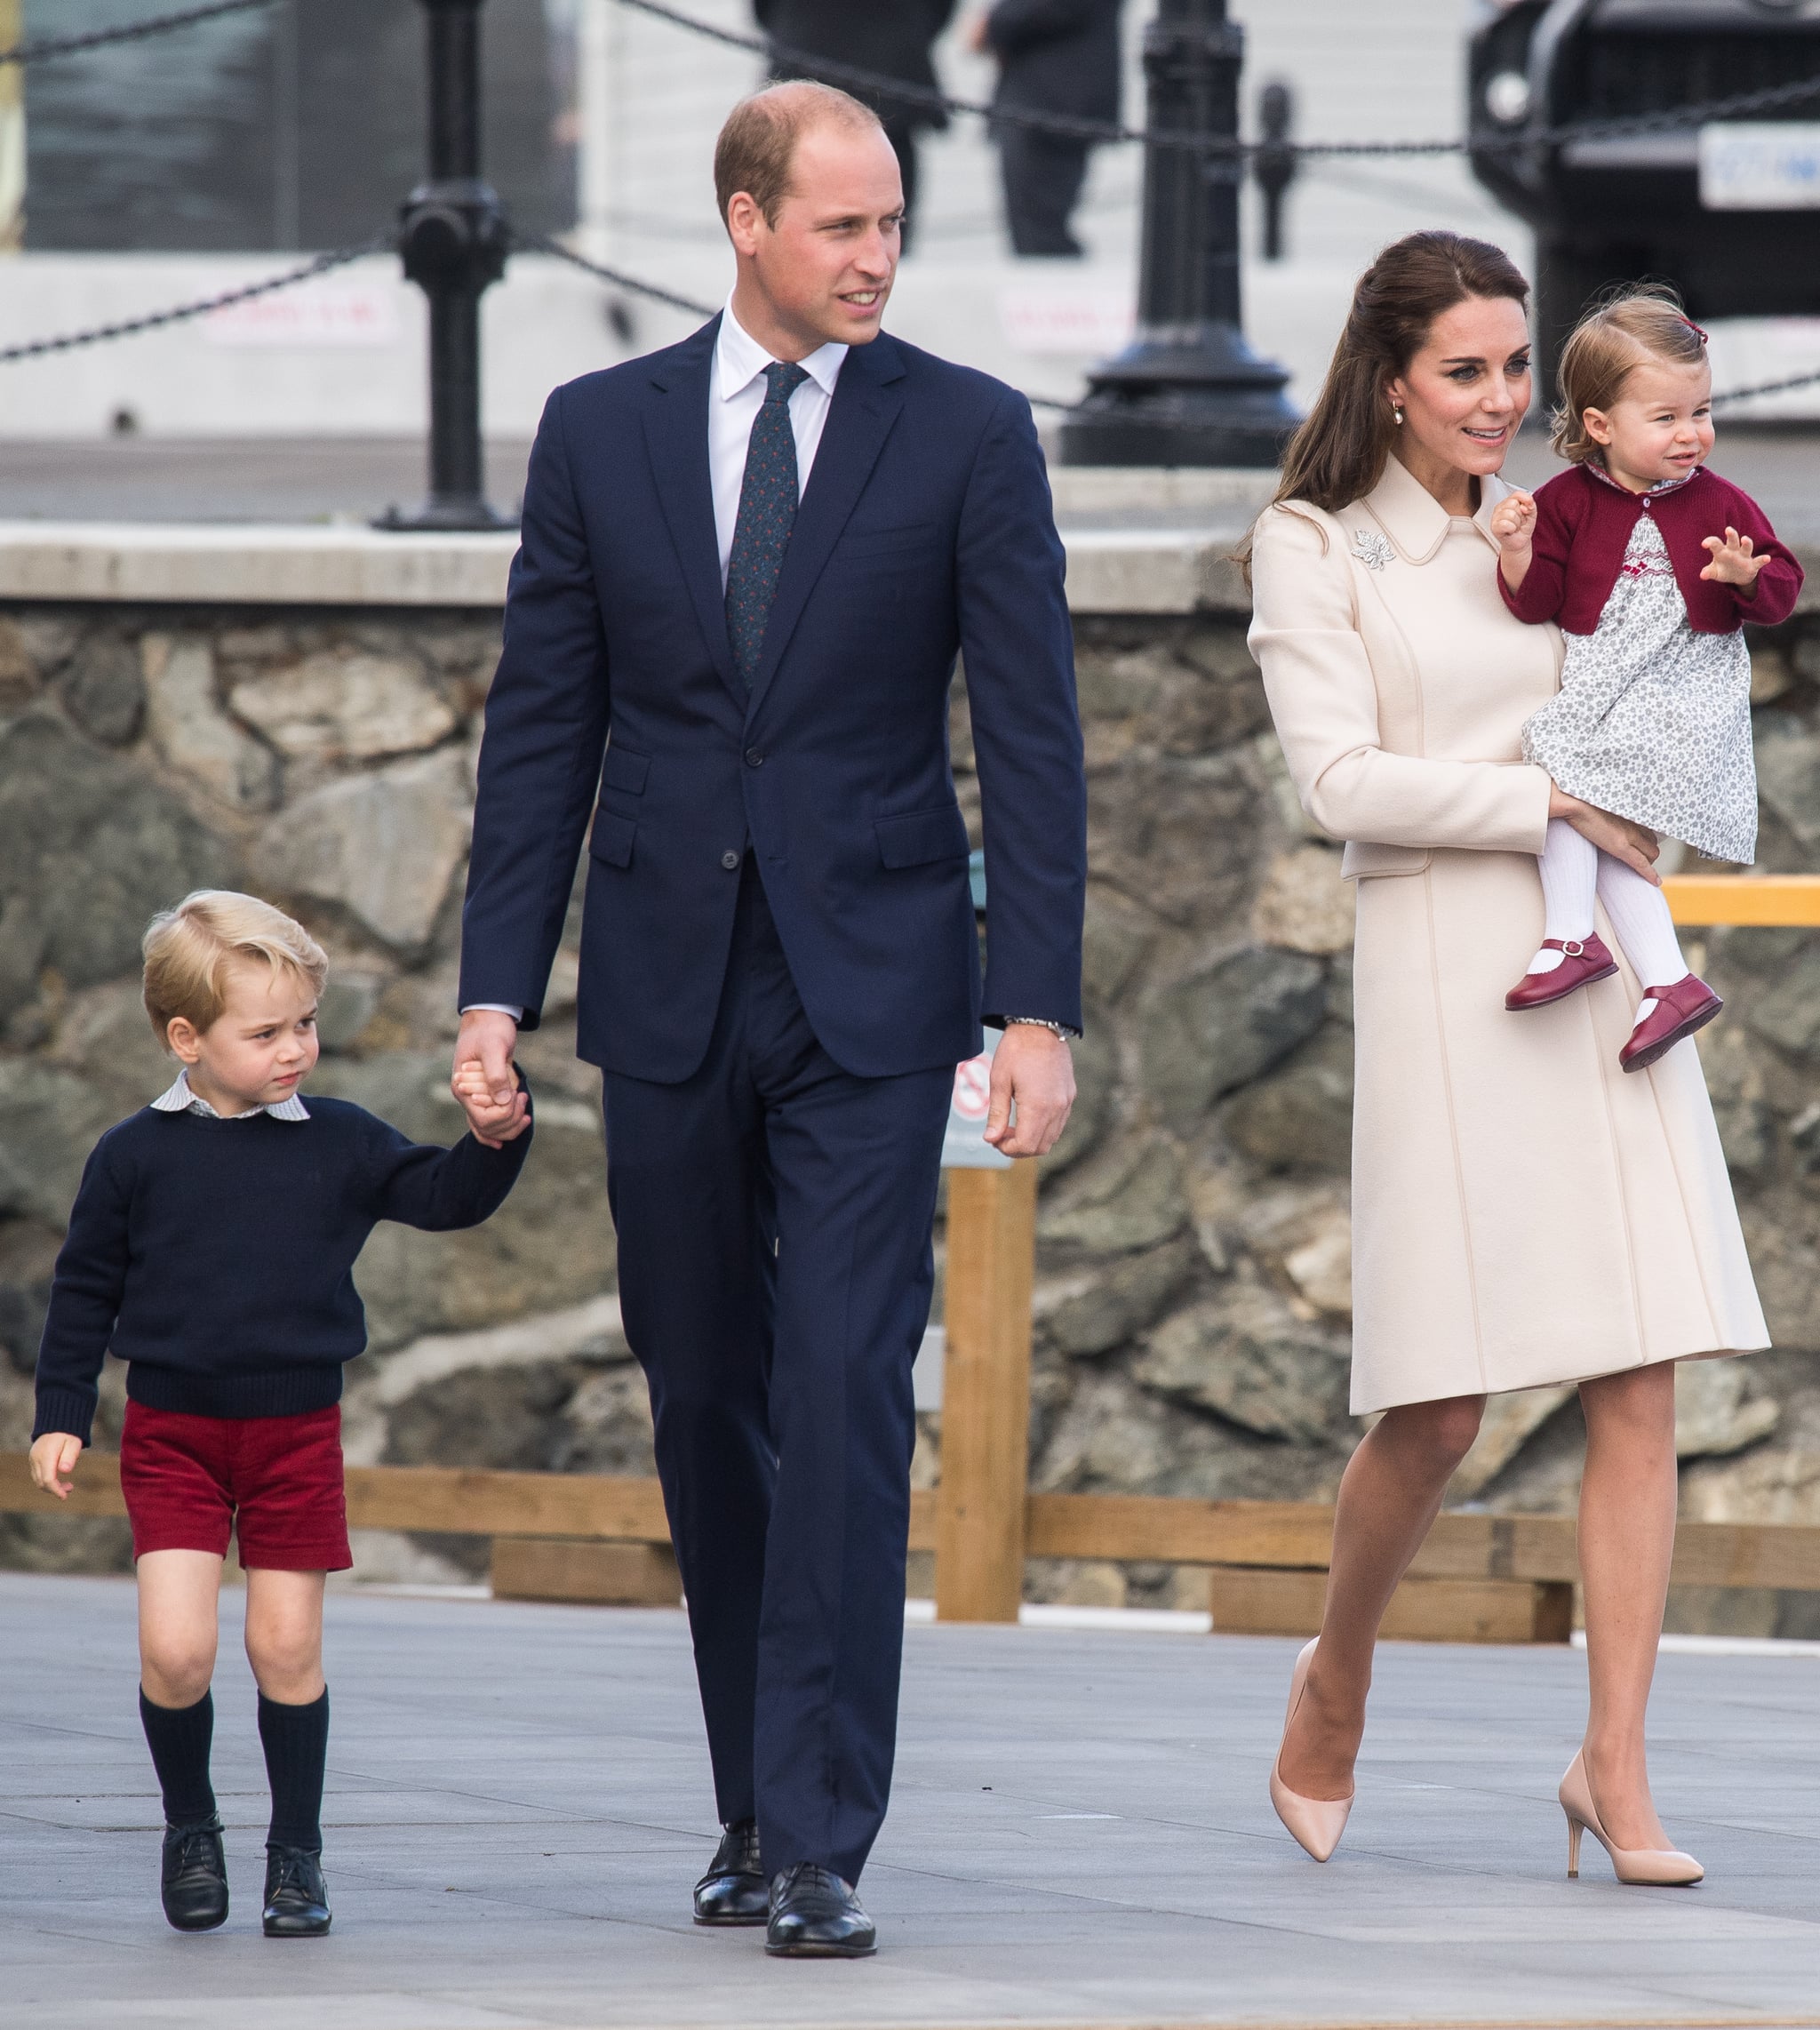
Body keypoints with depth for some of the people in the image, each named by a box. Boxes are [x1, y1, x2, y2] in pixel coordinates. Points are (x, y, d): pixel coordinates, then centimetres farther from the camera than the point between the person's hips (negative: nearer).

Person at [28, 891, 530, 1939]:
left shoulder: (341, 1144, 0)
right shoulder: (135, 1157, -2)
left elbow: (441, 1198, 1)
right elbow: (85, 1291, 5)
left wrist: (495, 1141, -18)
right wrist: (61, 1418, 2)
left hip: (297, 1430, 1)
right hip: (172, 1437, -1)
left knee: (287, 1648, 4)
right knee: (176, 1650, -10)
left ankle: (297, 1852, 17)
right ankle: (190, 1826, 14)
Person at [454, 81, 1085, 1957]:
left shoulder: (967, 435, -1)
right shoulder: (602, 432, 5)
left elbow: (1030, 739, -3)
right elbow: (541, 727, 7)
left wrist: (1040, 1009, -10)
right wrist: (496, 987, 1)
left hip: (868, 984, -3)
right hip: (669, 989, 3)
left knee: (845, 1399, -12)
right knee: (703, 1401, 10)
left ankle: (820, 1849, -13)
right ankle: (757, 1804, 23)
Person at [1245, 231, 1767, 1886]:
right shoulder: (1315, 545, 2)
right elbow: (1341, 777, -8)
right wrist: (1552, 803, -12)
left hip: (1606, 964, 4)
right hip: (1447, 965, -4)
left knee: (1641, 1378, -6)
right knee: (1439, 1410, -4)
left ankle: (1617, 1764, -5)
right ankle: (1335, 1681, 23)